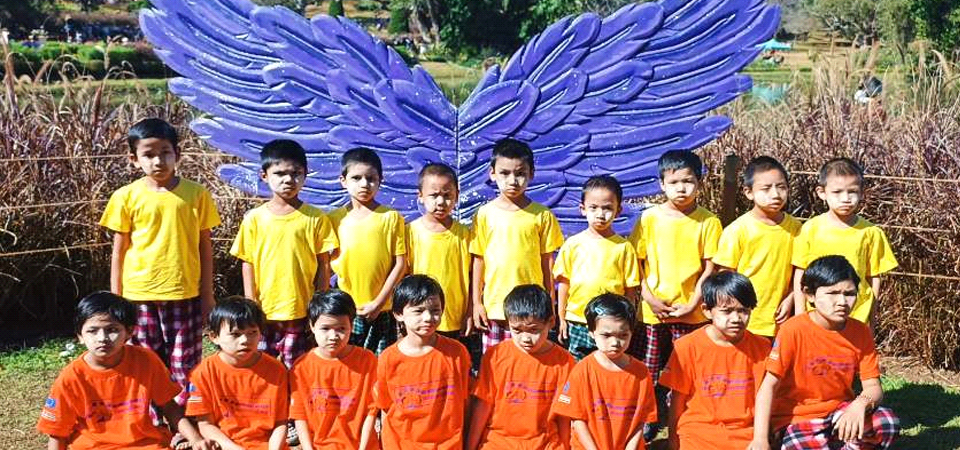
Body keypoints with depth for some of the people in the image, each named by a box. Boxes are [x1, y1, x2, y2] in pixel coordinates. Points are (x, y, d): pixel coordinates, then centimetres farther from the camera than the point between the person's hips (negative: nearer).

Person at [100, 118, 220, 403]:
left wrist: (208, 294, 3)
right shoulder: (127, 197, -2)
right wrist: (116, 299, 2)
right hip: (140, 297, 1)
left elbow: (205, 246, 4)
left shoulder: (196, 194, -1)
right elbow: (119, 251, 4)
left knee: (185, 368, 5)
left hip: (185, 295, 0)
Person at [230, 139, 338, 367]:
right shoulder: (254, 218, 2)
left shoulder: (316, 218, -1)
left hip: (301, 312, -1)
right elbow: (248, 263, 5)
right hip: (264, 312, 1)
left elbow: (323, 264, 2)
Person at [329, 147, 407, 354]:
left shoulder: (392, 217, -2)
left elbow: (400, 263, -4)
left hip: (381, 311, -1)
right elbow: (327, 263, 6)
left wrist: (379, 302, -8)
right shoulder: (335, 219, 3)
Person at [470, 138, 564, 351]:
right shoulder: (485, 214, 0)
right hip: (494, 307, 1)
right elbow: (478, 260, 5)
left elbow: (547, 261, 4)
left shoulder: (542, 215, -1)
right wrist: (476, 302, 3)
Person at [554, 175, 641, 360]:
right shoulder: (572, 244, 1)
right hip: (577, 323, 1)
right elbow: (563, 282, 7)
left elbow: (630, 289, 2)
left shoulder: (623, 247, -2)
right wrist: (561, 319, 6)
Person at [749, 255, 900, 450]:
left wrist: (860, 404, -30)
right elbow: (769, 385, -19)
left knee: (888, 422, -22)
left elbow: (873, 387, -4)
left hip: (839, 414, 4)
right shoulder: (794, 330, -17)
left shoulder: (860, 332, -4)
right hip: (795, 419, -4)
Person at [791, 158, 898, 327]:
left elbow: (874, 277, 6)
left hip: (857, 317, 0)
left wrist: (872, 317, 7)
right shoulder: (811, 229, -2)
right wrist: (800, 317, 3)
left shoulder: (870, 232, 0)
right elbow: (800, 275, 4)